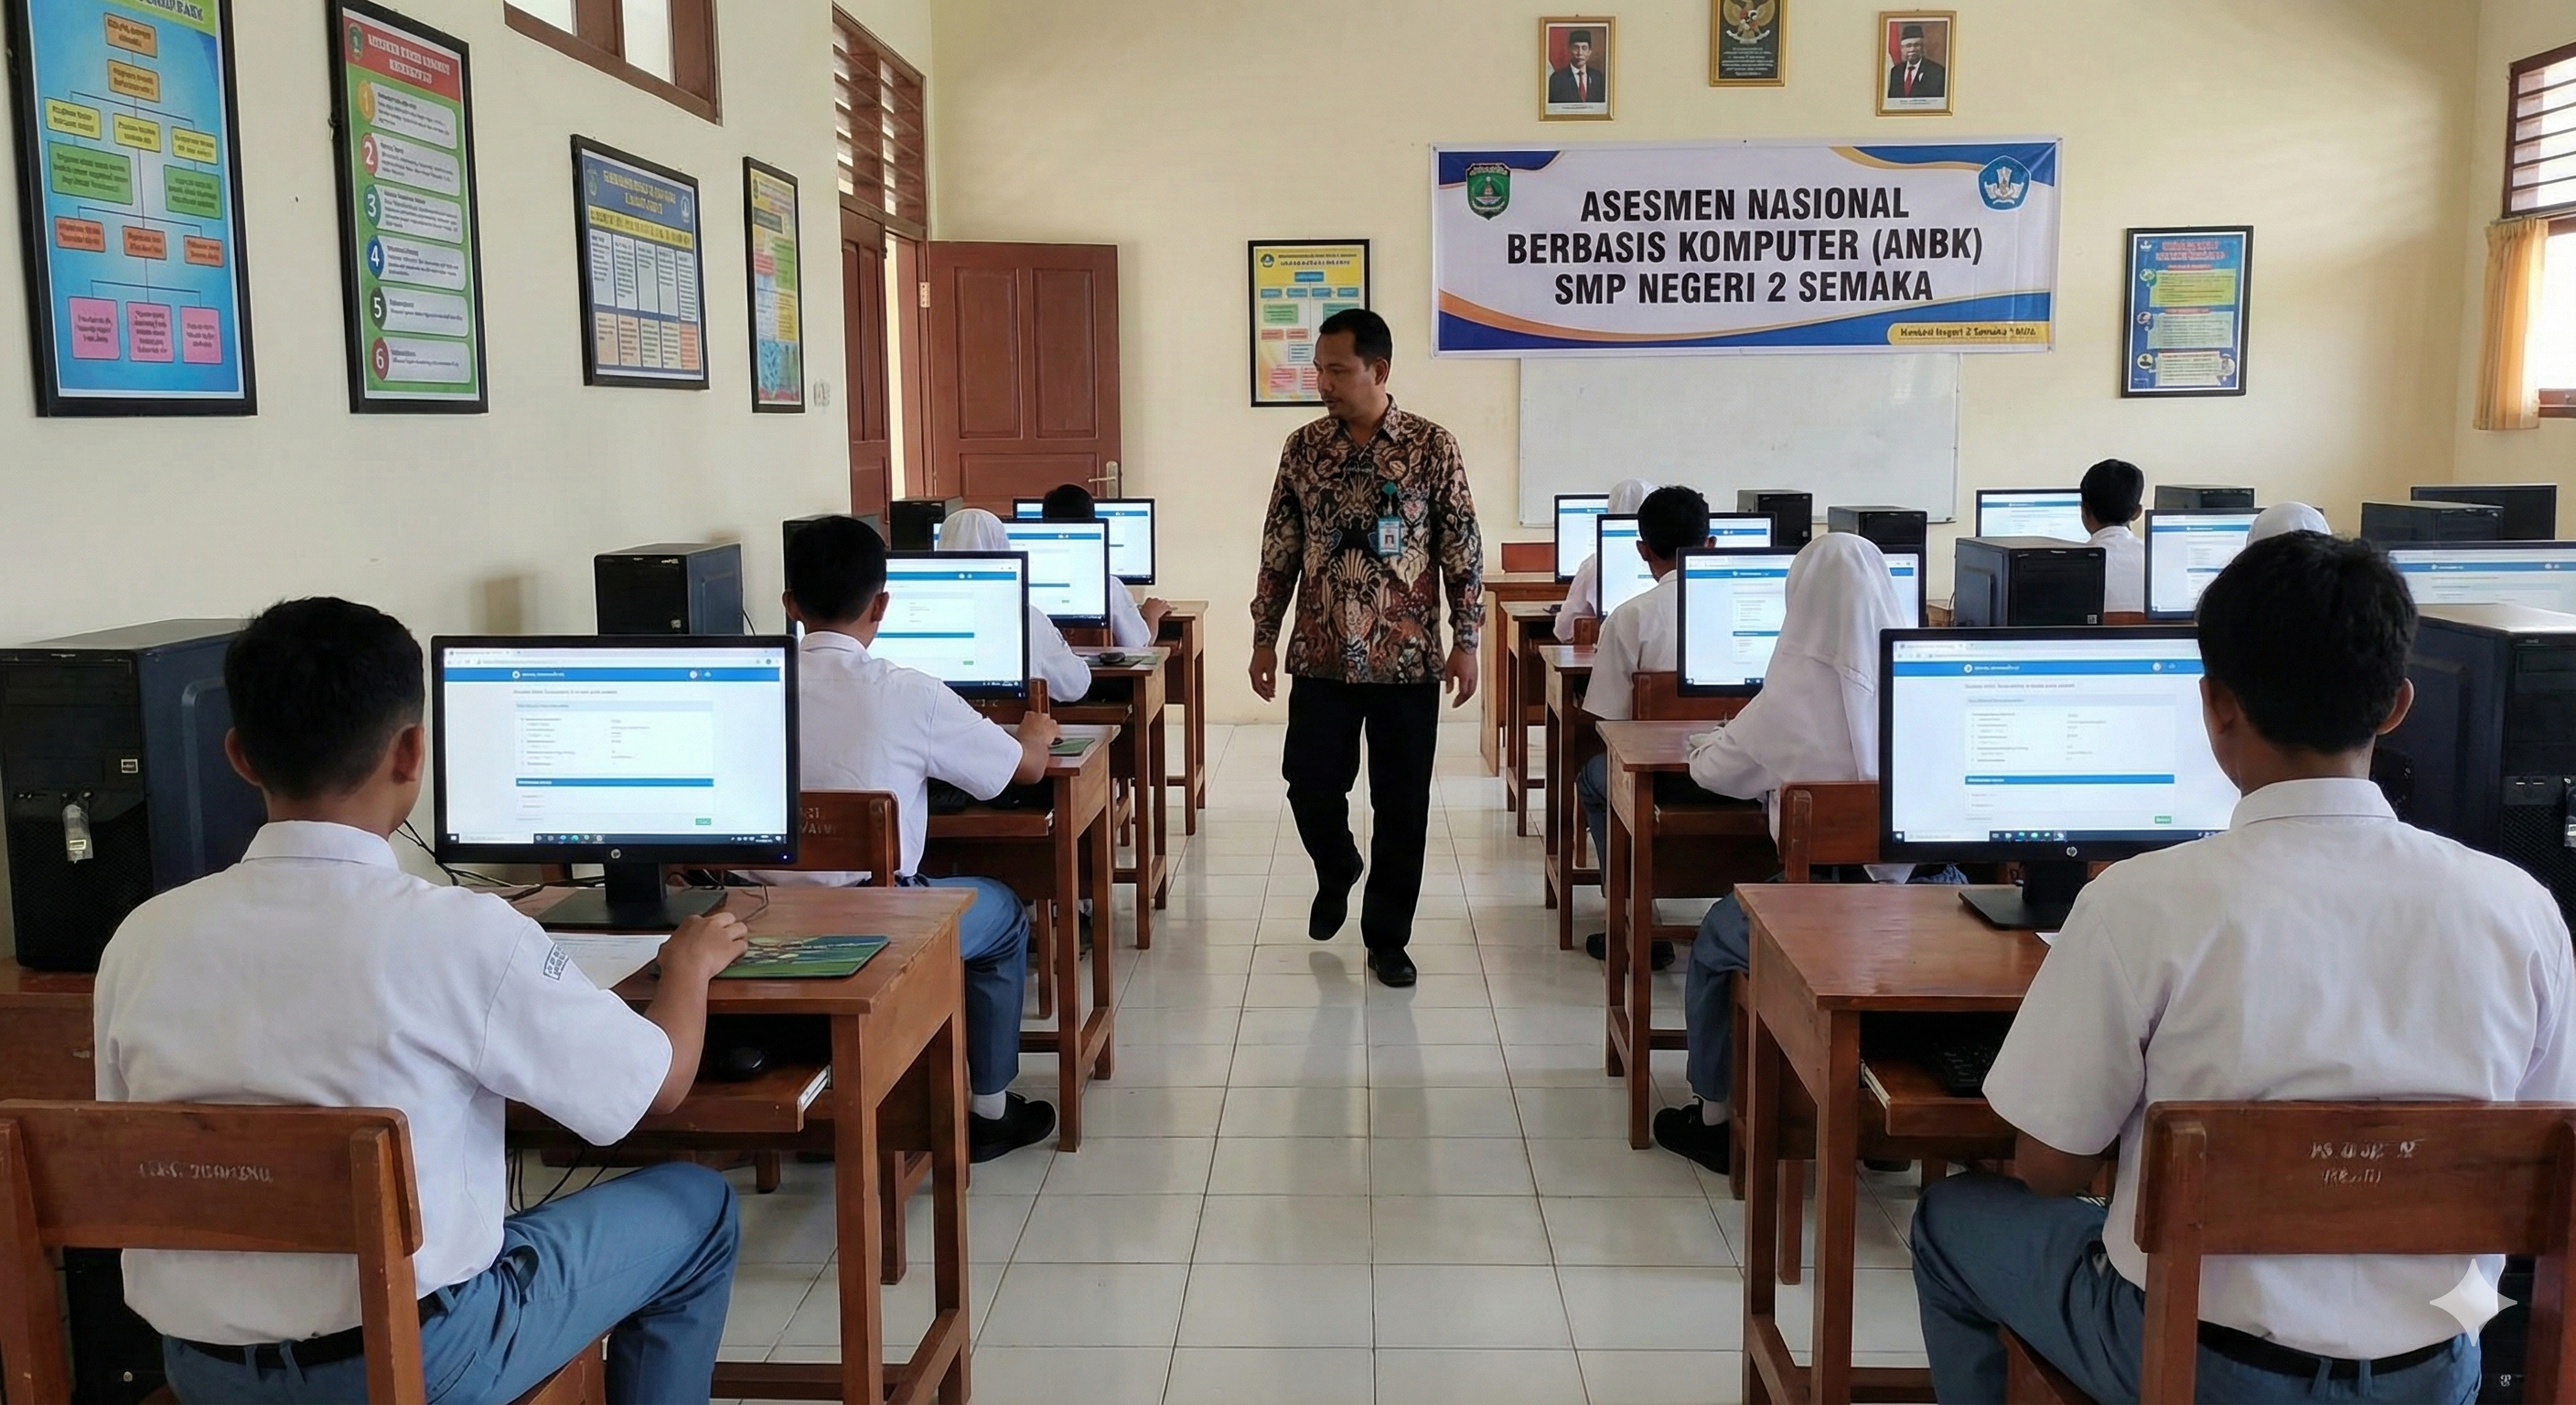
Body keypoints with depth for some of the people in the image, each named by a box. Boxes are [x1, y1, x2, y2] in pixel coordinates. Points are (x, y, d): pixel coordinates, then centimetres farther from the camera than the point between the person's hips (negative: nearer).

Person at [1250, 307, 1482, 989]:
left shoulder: (1432, 446, -4)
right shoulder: (1302, 448, 3)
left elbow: (1462, 552, -2)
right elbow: (1279, 552, 8)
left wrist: (1465, 642, -5)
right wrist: (1264, 638, 6)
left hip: (1407, 659, -2)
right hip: (1321, 657, 2)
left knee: (1401, 805, 4)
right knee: (1310, 785, 4)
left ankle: (1387, 938, 18)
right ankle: (1336, 873, 36)